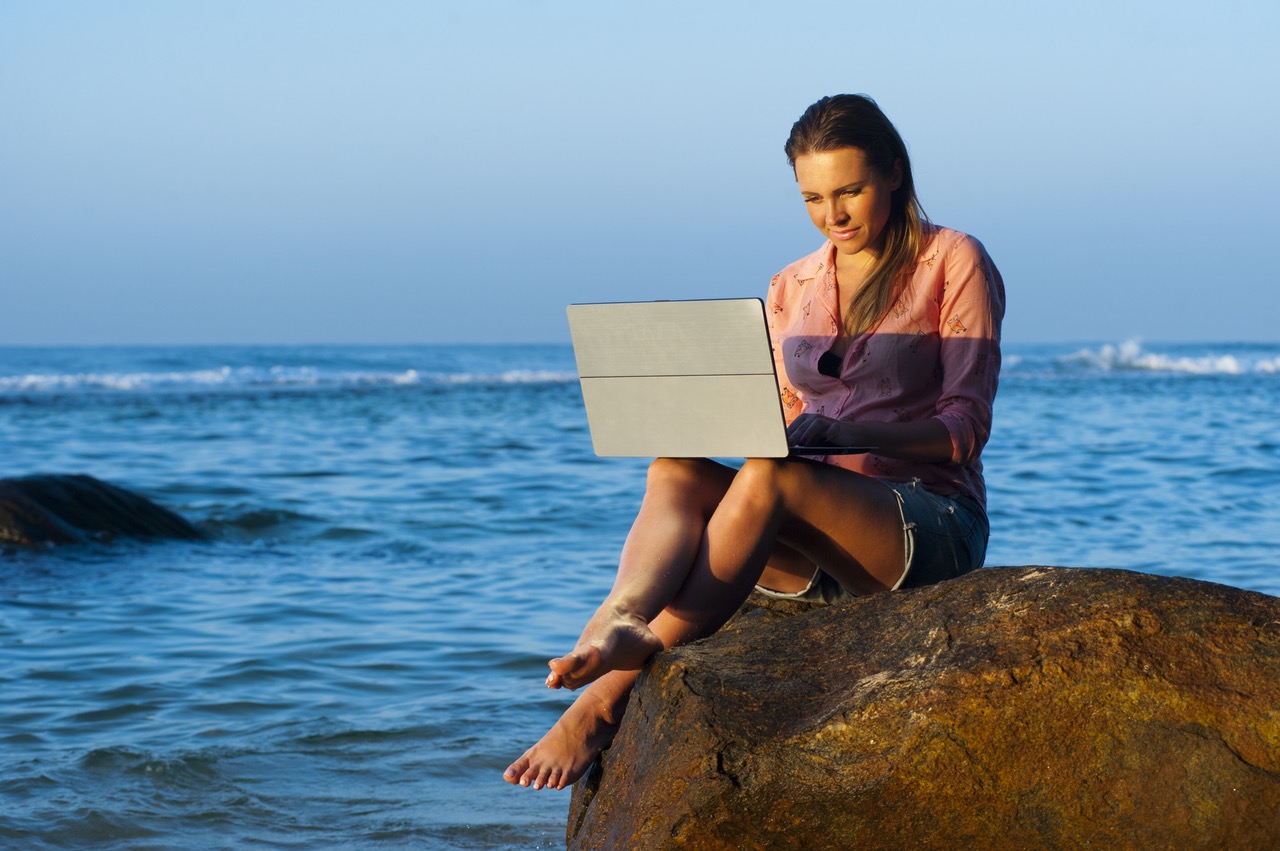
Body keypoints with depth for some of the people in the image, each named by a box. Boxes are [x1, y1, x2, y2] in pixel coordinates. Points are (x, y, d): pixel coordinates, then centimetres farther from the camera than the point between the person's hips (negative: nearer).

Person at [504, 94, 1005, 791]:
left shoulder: (953, 263, 2)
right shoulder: (792, 288, 18)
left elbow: (965, 428, -7)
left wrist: (848, 433, -23)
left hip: (932, 527, -5)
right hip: (812, 542, 5)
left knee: (769, 477, -35)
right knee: (676, 471, -25)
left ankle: (610, 694, -44)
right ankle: (616, 623, -56)